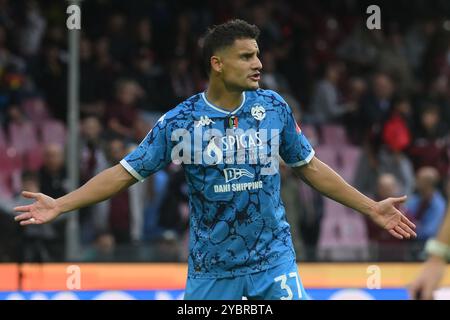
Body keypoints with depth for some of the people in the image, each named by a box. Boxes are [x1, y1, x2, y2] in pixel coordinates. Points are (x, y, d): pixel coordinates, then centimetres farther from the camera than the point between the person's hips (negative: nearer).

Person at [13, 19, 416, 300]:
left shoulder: (274, 108, -2)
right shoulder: (179, 121, -7)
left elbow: (310, 167, 9)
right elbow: (125, 172, -3)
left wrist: (372, 207, 9)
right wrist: (59, 205, -10)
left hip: (273, 260, 0)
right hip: (210, 267, 0)